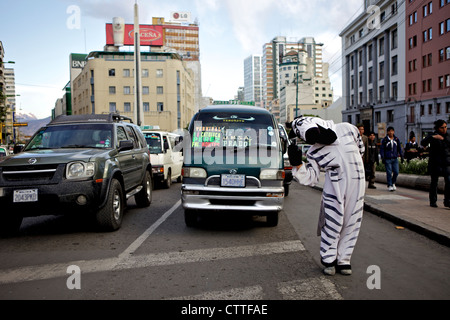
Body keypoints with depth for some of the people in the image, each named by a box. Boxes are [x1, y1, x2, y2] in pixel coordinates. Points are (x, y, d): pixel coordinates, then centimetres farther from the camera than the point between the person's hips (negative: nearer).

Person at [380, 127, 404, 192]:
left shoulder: (396, 139, 8)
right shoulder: (384, 140, -1)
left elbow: (399, 148, 15)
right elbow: (381, 149, 0)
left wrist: (401, 156, 8)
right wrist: (382, 157, -8)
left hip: (395, 159, 3)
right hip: (387, 159, -3)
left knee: (396, 172, 0)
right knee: (389, 173, -3)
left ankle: (393, 183, 22)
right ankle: (389, 185, 7)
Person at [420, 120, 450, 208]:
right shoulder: (432, 136, -5)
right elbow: (423, 143, -23)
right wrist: (433, 137, -34)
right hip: (435, 162, -3)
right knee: (434, 182, 4)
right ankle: (433, 201, 15)